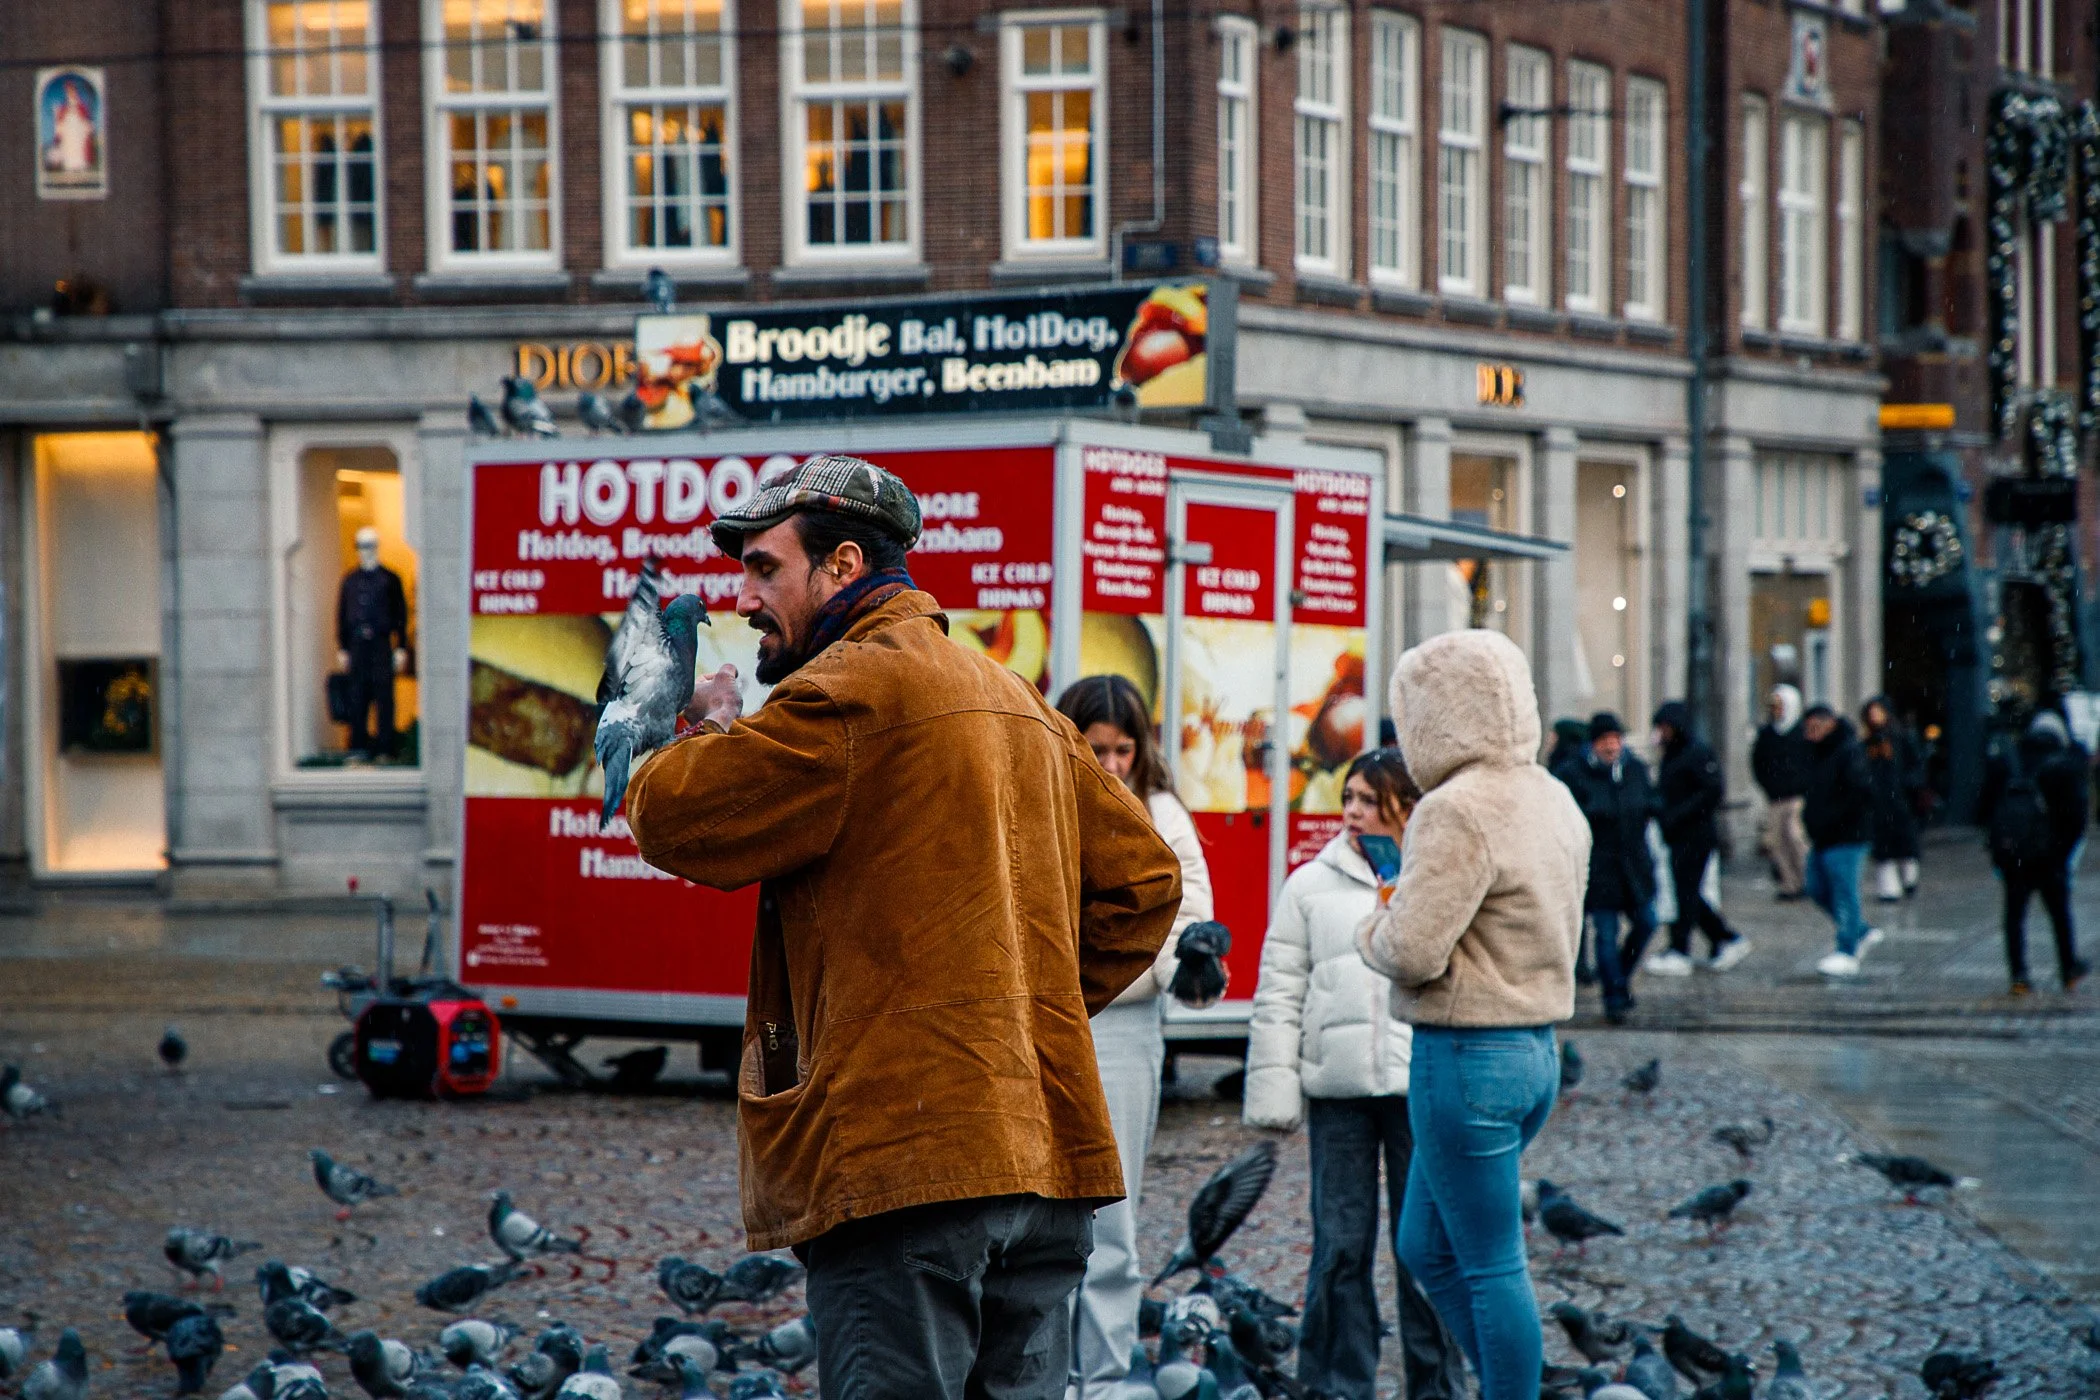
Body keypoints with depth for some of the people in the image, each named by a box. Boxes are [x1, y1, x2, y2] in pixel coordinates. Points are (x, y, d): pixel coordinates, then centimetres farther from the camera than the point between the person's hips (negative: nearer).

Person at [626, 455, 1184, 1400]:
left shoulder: (853, 687, -7)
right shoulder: (1019, 702, 21)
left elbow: (674, 818, -7)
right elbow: (1141, 877, 24)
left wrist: (713, 725, 14)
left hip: (903, 1153, -9)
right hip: (1047, 1148, 9)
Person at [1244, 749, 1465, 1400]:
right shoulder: (1312, 884, 8)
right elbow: (1280, 991, 8)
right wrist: (1274, 1088, 2)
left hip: (1421, 1084, -1)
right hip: (1337, 1087, 1)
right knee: (1341, 1246, 3)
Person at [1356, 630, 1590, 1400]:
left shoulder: (1458, 811, -19)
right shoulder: (1555, 802, 11)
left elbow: (1412, 952, -24)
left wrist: (1372, 928, -2)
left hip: (1464, 1058, -9)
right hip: (1537, 1048, 9)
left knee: (1491, 1267, -1)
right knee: (1426, 1247, 19)